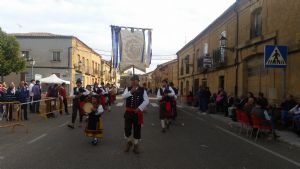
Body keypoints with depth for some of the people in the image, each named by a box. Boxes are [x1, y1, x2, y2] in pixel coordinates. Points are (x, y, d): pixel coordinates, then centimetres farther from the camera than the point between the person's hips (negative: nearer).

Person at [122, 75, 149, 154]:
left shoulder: (142, 90, -2)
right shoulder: (128, 89, 3)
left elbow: (146, 101, -8)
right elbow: (123, 96, -14)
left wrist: (140, 108, -16)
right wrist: (130, 92, -27)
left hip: (137, 112, -1)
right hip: (128, 112, 1)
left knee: (137, 129, 7)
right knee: (127, 129, 3)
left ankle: (136, 145, 23)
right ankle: (129, 142, 30)